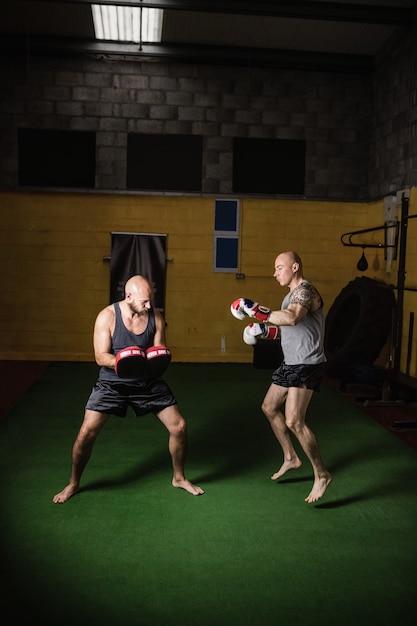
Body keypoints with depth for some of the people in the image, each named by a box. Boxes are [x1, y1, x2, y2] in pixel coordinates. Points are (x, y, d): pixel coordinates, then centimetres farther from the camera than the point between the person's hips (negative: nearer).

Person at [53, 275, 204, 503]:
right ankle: (73, 484, 17)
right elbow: (101, 357, -16)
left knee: (179, 426, -2)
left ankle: (179, 478, 24)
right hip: (112, 382, -2)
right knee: (86, 433, -11)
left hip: (147, 382, 3)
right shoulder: (107, 316, -16)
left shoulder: (155, 317, -7)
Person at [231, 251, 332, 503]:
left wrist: (253, 309, -39)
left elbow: (292, 319, -38)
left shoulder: (305, 291, -17)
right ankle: (291, 458, 33)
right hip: (291, 363, 11)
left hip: (307, 365, -11)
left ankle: (322, 475, -1)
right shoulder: (293, 294, 15)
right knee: (270, 407, 18)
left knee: (294, 421, -16)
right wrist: (264, 331, 7)